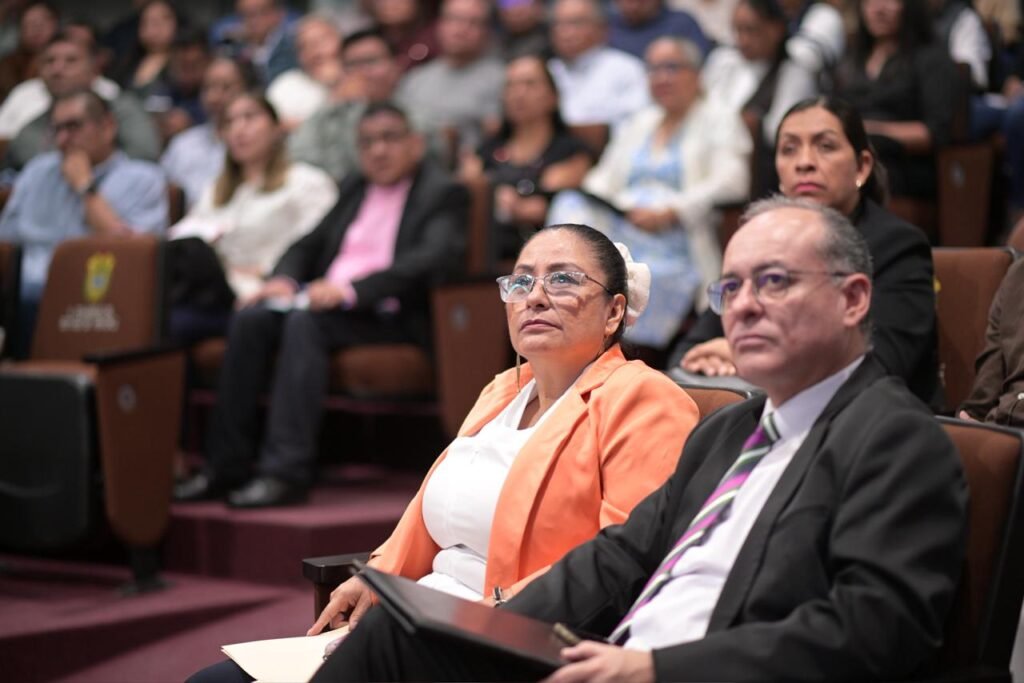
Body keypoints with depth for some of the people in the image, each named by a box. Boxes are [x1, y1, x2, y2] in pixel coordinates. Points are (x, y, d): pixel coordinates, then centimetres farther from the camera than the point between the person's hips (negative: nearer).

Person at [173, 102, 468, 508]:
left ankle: (286, 471, -39)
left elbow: (435, 258, -16)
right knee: (250, 319, -21)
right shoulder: (354, 189, 24)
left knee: (304, 321, -33)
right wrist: (283, 279, -1)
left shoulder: (443, 193, 2)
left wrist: (350, 289, -27)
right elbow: (308, 245, 24)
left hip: (390, 316, -7)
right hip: (327, 302, 7)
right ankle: (226, 467, -21)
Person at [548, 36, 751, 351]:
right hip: (619, 228, 5)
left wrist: (669, 212, -16)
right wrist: (592, 200, -3)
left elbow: (730, 182, -6)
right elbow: (604, 179, 22)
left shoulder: (719, 120, 10)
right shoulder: (637, 123, 29)